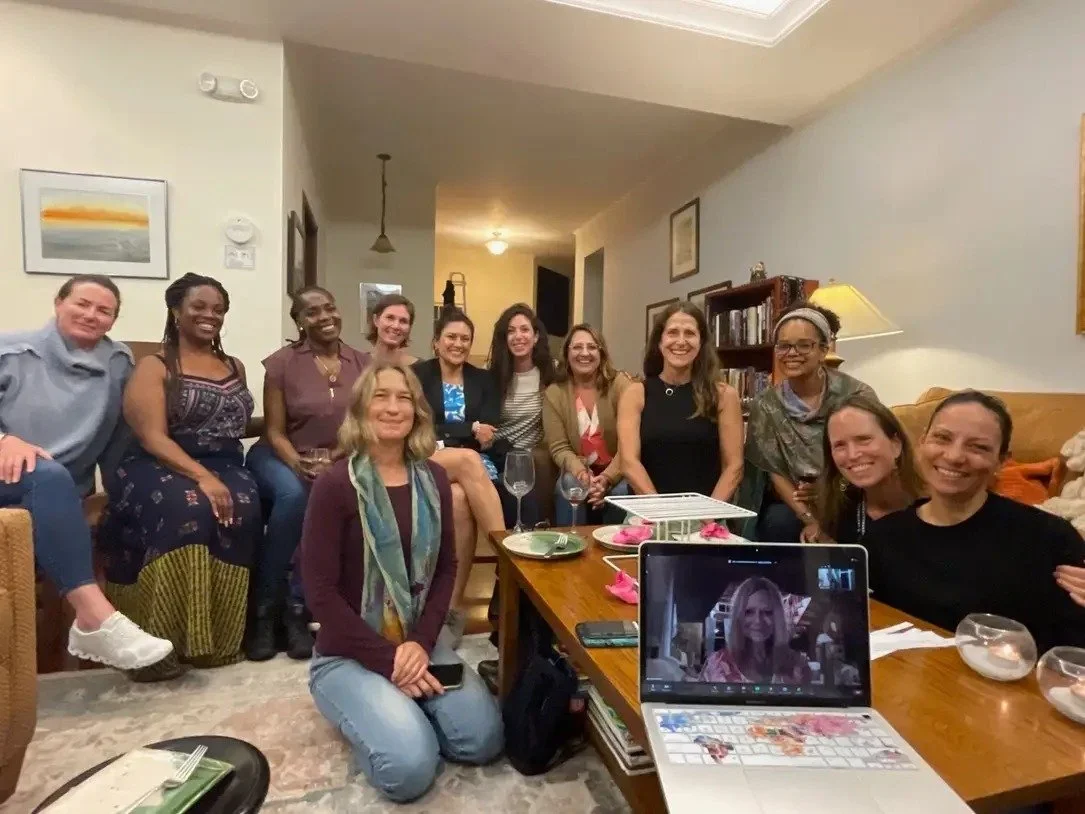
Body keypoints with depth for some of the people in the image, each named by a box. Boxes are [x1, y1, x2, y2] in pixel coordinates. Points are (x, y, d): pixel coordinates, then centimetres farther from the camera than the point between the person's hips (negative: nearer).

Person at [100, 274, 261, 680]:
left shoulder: (236, 368, 18)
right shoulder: (154, 367, 2)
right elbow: (153, 438, -11)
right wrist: (201, 476, -26)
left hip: (225, 466, 4)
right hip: (163, 467, -4)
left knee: (242, 510, -30)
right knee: (186, 508, -37)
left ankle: (220, 636, -18)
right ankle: (159, 639, -23)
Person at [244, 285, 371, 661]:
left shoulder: (361, 362, 4)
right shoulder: (281, 363, -3)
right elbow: (274, 431, -5)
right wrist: (299, 465, -25)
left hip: (340, 463, 2)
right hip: (282, 457, -2)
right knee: (294, 494, -35)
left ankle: (297, 606, -13)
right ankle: (264, 606, -14)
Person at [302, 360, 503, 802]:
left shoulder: (433, 478, 0)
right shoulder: (335, 484, -16)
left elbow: (445, 569, 3)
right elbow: (321, 592, -15)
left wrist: (420, 643, -11)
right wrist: (388, 658, -18)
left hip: (416, 642, 5)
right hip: (348, 654, -4)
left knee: (484, 739, -9)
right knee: (410, 767, -21)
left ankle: (399, 707, 18)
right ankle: (369, 712, 11)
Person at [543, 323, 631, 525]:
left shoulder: (620, 384, -6)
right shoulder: (554, 393, 0)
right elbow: (558, 447, -3)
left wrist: (607, 478, -23)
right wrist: (580, 472, -23)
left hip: (617, 472, -1)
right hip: (579, 471, 1)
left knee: (620, 492, -31)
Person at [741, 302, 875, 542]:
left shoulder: (857, 395, -8)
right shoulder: (766, 405, -2)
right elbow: (774, 472, -4)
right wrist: (810, 520, -17)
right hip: (791, 505, 1)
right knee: (777, 523, -29)